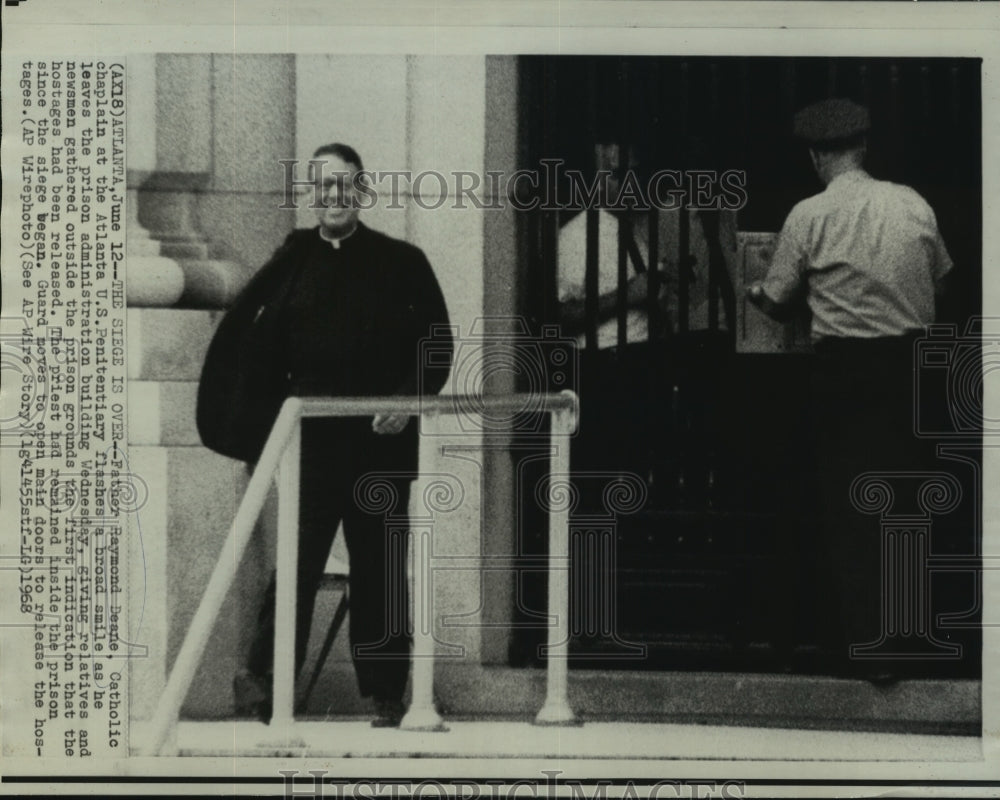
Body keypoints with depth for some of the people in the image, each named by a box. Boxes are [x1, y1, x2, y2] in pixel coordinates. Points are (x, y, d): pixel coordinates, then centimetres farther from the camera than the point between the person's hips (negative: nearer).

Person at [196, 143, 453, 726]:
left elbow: (438, 345, 4)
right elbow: (255, 349, 8)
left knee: (382, 571, 6)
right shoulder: (292, 263, 7)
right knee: (298, 563, -5)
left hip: (383, 443, 0)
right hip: (311, 443, 0)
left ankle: (387, 697, 13)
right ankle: (264, 679, 3)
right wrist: (265, 425, 0)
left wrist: (408, 399, -9)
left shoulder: (403, 263, 5)